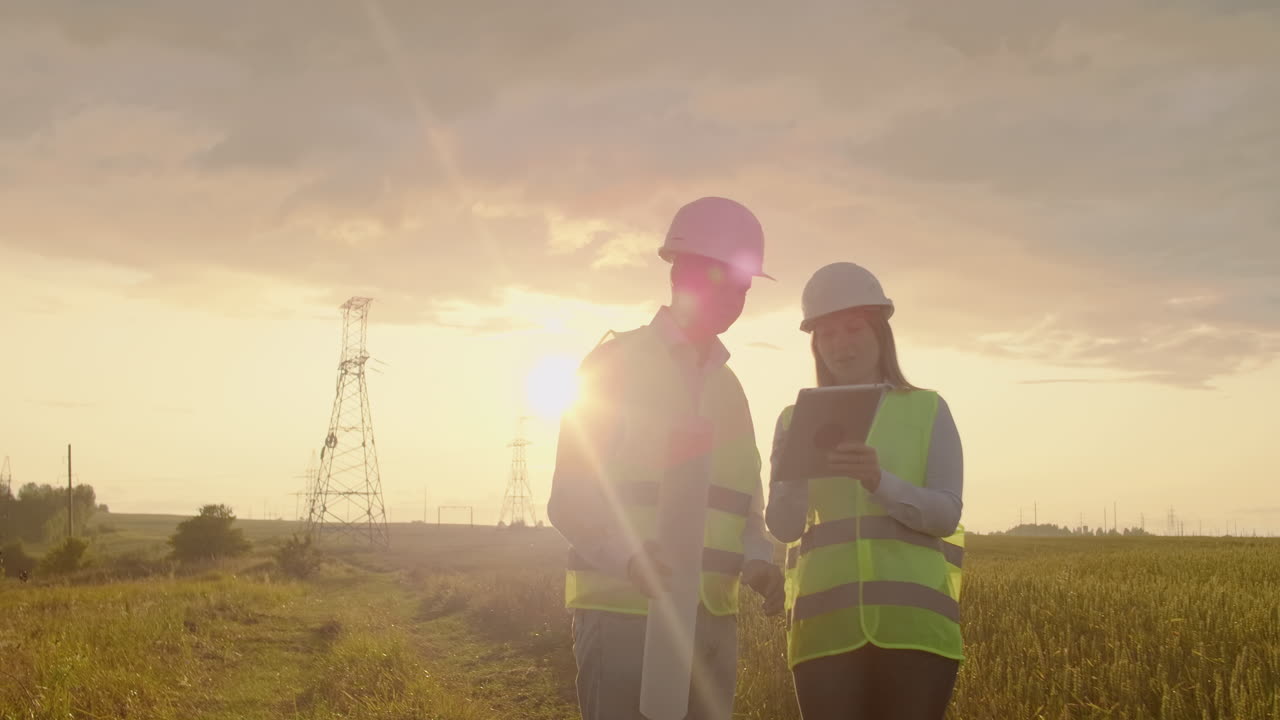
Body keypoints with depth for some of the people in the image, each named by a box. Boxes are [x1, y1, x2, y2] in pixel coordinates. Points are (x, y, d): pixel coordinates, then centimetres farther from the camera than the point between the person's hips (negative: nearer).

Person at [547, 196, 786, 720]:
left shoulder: (727, 387, 18)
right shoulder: (619, 362, -2)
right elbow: (570, 498, -6)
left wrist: (757, 561, 0)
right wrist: (628, 556, -25)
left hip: (713, 618, 7)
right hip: (625, 613, -6)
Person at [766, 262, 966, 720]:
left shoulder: (928, 411, 8)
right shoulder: (797, 421, 12)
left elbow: (946, 514, -3)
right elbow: (783, 526, 1)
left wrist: (880, 481, -20)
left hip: (913, 622, -1)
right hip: (826, 624, 1)